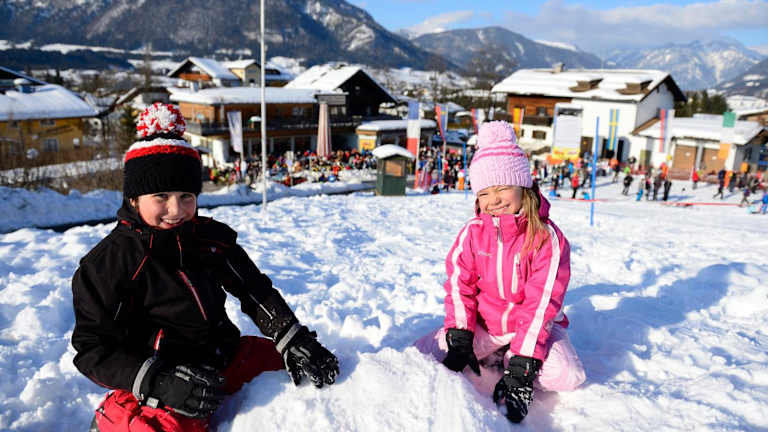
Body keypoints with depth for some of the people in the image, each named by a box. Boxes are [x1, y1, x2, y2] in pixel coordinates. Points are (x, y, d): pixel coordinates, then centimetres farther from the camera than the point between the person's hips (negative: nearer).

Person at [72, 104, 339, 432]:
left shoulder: (211, 237, 3)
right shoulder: (107, 262, -10)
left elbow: (255, 290, 2)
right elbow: (93, 349, -10)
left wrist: (294, 341, -12)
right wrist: (158, 381, -26)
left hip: (224, 356, 5)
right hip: (155, 385, -4)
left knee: (296, 366, -1)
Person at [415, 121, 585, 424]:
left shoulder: (547, 237, -17)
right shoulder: (473, 232, -6)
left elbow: (541, 302, -21)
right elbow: (458, 283, -6)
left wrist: (522, 365, -28)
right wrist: (459, 336, -20)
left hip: (531, 325, -2)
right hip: (483, 323, 2)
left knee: (568, 377, -29)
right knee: (422, 356, -16)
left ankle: (512, 364, -2)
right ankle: (497, 375, -4)